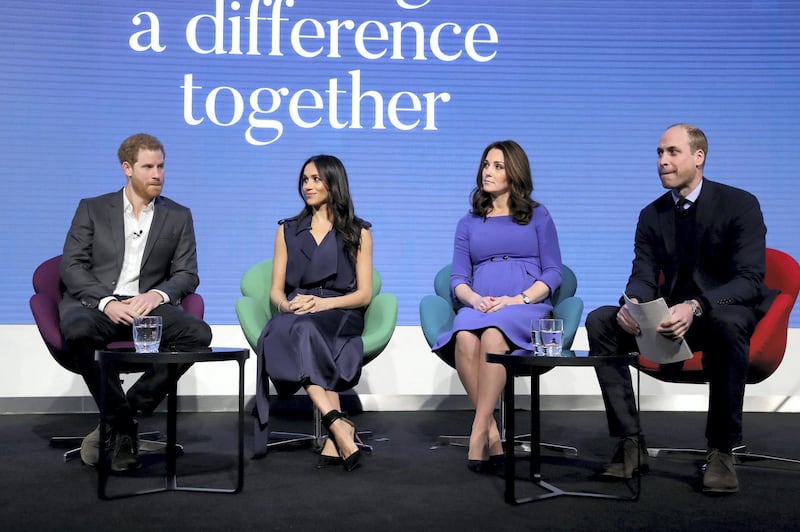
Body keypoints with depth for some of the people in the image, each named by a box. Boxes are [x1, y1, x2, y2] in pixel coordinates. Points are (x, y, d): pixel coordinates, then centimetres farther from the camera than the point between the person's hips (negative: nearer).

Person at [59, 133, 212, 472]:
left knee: (199, 333, -29)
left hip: (147, 305, 2)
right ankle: (122, 422, -18)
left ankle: (122, 417, -17)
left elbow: (187, 274, 8)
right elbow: (71, 266, 2)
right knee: (77, 330, -37)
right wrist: (107, 302, -16)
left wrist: (157, 294, -14)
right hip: (94, 304, -1)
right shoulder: (92, 209, 11)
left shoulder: (178, 216, 14)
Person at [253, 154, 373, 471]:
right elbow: (276, 291, 14)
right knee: (282, 330, -37)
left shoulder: (358, 232, 13)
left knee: (301, 330, -38)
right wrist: (288, 305, -11)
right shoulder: (288, 231, 21)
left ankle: (333, 437, -43)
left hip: (341, 318, -2)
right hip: (295, 317, 2)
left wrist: (324, 303, -14)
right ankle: (339, 427, -46)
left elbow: (364, 294, 4)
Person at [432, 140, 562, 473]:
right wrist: (475, 299, -9)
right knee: (465, 339, -35)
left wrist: (518, 299, -10)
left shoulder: (537, 216, 15)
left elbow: (553, 273, 6)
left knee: (493, 335, -38)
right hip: (478, 306, 2)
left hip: (527, 307, -2)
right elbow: (458, 278, 14)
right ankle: (492, 433, -27)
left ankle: (478, 434, -33)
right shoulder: (469, 223, 22)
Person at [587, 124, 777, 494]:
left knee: (727, 321, -40)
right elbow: (644, 277, -1)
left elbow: (750, 281, -20)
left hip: (728, 314, -4)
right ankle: (630, 443, -15)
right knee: (600, 321, -16)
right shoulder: (652, 215, 5)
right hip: (673, 318, 5)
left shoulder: (740, 204, -10)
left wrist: (696, 307, -38)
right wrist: (631, 304, -27)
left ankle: (721, 450, -26)